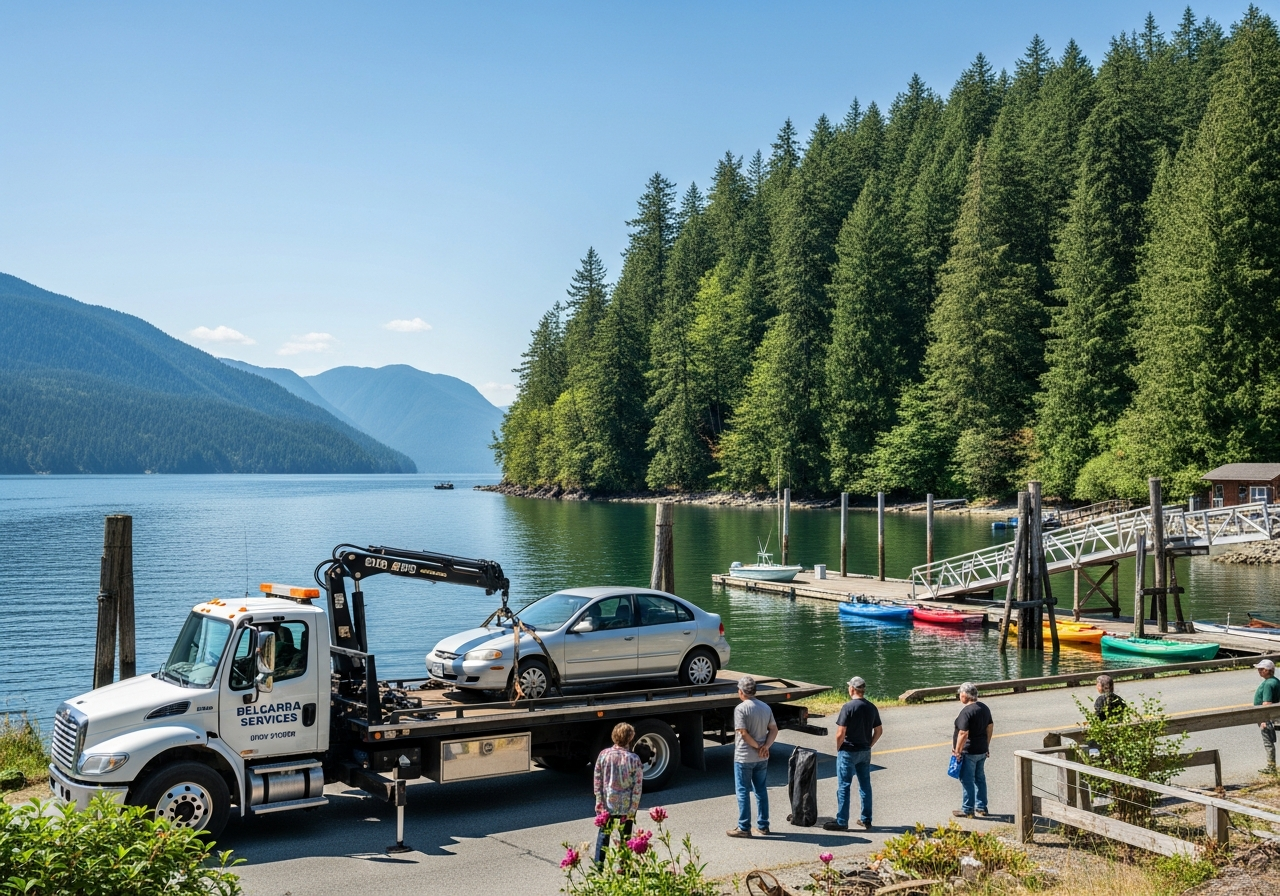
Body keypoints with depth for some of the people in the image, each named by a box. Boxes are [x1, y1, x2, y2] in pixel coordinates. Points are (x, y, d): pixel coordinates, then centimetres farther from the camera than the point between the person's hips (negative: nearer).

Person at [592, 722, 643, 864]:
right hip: (626, 807, -1)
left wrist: (599, 802, 3)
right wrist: (633, 809, -4)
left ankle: (598, 865, 17)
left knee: (603, 835, 16)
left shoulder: (603, 754, -8)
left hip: (607, 804, 1)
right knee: (625, 838, 14)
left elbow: (597, 780, -3)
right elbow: (637, 786, -11)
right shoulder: (634, 759, -13)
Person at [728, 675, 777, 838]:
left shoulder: (740, 708, -15)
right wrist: (765, 746, -6)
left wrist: (757, 747, -10)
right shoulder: (766, 707, 6)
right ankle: (763, 826, 19)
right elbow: (774, 730, 4)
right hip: (762, 758, 6)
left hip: (744, 757, -6)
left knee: (743, 792, 3)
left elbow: (743, 733, -20)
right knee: (761, 791, 14)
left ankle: (744, 828, 6)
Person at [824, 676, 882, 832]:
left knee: (844, 786, 1)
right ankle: (866, 820, 20)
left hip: (848, 751, -6)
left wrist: (838, 749, -3)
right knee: (865, 785, 14)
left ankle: (842, 822, 5)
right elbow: (879, 730, 9)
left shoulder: (848, 707, -17)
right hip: (865, 752, 6)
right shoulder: (872, 707, 3)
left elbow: (840, 734, -19)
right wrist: (869, 745, 15)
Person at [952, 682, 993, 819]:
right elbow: (990, 727, 14)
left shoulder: (966, 712, -22)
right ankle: (981, 808, 26)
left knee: (967, 780, 1)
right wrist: (987, 745, 22)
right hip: (982, 751, 9)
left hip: (969, 752, -9)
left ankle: (967, 810, 8)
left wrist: (957, 751, -17)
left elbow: (963, 734, -25)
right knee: (980, 778, 17)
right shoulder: (984, 708, 5)